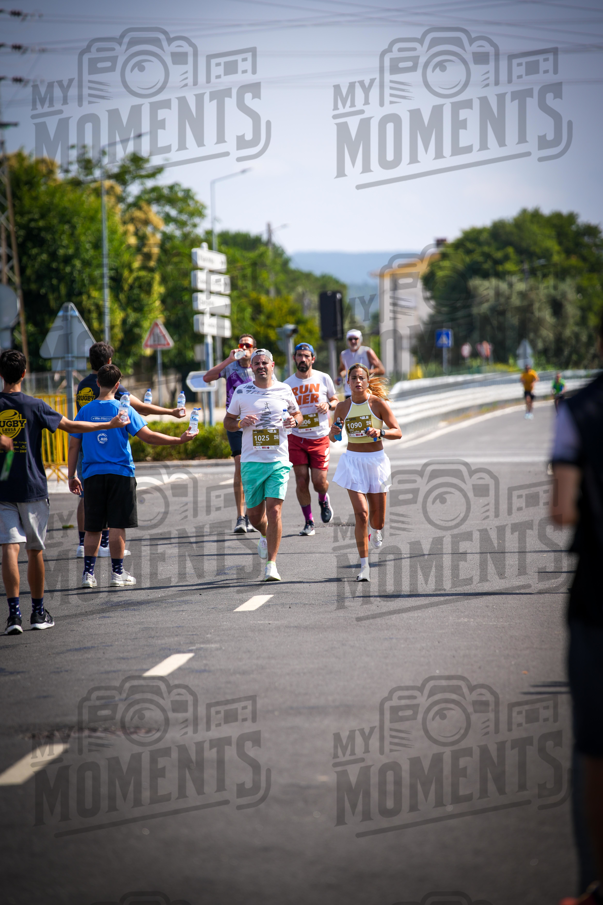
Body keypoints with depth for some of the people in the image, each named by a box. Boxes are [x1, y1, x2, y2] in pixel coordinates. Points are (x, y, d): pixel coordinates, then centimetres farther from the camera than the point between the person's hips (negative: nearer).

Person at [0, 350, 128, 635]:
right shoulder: (34, 406, -5)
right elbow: (69, 425, 0)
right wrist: (108, 425, 8)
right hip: (32, 488, 0)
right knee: (35, 550, 10)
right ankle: (38, 612, 20)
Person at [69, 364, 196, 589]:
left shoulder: (85, 411, 3)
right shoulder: (124, 410, -5)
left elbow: (74, 446, 4)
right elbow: (148, 436, -11)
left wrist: (72, 476, 12)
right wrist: (179, 440, -5)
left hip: (93, 475, 3)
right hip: (120, 474, -3)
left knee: (93, 528, 8)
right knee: (117, 526, 1)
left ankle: (88, 573, 6)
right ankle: (117, 573, 4)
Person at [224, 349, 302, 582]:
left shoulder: (284, 390, 6)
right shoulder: (241, 392, 4)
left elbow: (297, 414, 20)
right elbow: (228, 422, 11)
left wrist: (294, 421, -3)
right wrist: (241, 423, -11)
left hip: (279, 460, -1)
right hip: (251, 460, 1)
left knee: (274, 511, -12)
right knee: (254, 514, 7)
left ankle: (271, 563, -7)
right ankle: (265, 536, 42)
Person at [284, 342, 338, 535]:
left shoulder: (323, 379, 0)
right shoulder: (288, 384, 2)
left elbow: (335, 400, 13)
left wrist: (328, 405, -9)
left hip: (320, 438, -1)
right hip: (296, 438, 1)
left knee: (319, 482, -5)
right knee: (301, 481, -3)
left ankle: (324, 500, 31)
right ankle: (308, 522, 11)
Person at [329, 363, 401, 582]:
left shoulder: (378, 403, -6)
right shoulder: (343, 407, 1)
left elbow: (398, 432, -6)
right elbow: (332, 437, 12)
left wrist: (380, 432, -24)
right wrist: (334, 432, -11)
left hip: (376, 461, 0)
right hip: (352, 461, 0)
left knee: (378, 521, 7)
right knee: (361, 514, -15)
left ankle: (375, 530, 47)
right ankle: (364, 566, -8)